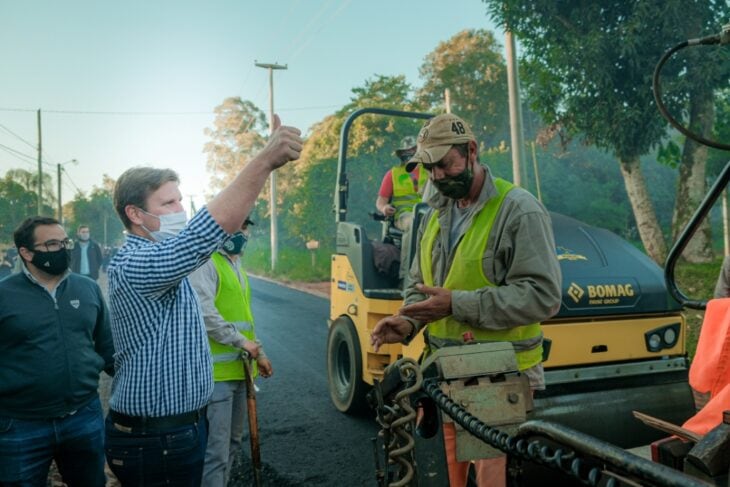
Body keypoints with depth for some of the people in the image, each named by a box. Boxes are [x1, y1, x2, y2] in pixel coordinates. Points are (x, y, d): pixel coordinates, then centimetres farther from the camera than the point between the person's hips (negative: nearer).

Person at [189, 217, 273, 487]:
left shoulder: (236, 266, 18)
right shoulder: (206, 262, -11)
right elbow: (205, 313, -22)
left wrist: (259, 354, 20)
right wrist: (241, 342, -18)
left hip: (237, 368, 10)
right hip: (216, 371, -10)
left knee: (232, 442, 20)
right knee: (216, 449, -5)